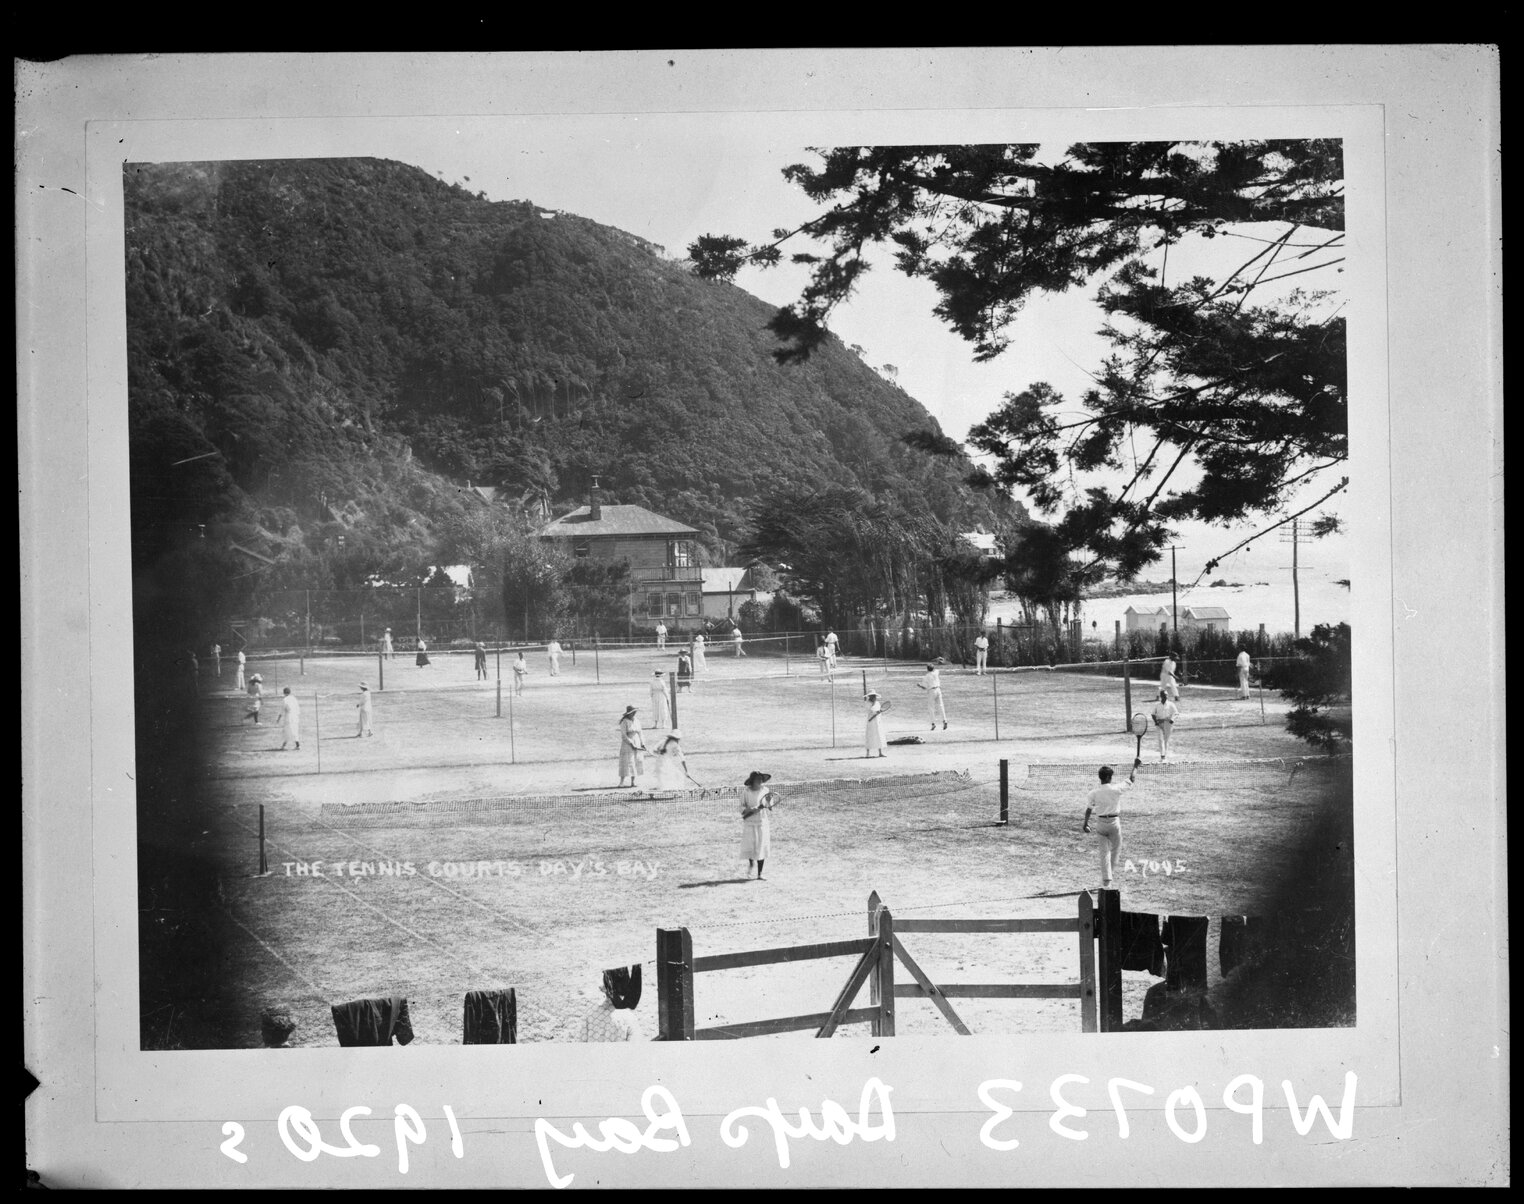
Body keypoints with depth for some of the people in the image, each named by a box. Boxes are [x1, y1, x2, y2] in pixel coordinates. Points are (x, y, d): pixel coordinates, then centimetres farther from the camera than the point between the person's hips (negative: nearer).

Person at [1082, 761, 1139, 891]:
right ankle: (1107, 877, 17)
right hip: (1114, 822, -2)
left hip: (1100, 823, 2)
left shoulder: (1094, 792, -6)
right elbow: (1132, 779, 1)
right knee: (1116, 848, 17)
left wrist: (1086, 824, 12)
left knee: (1104, 852, 6)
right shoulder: (1116, 788, -11)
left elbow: (1088, 809, -1)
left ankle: (1106, 881, 1)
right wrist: (1135, 767, 16)